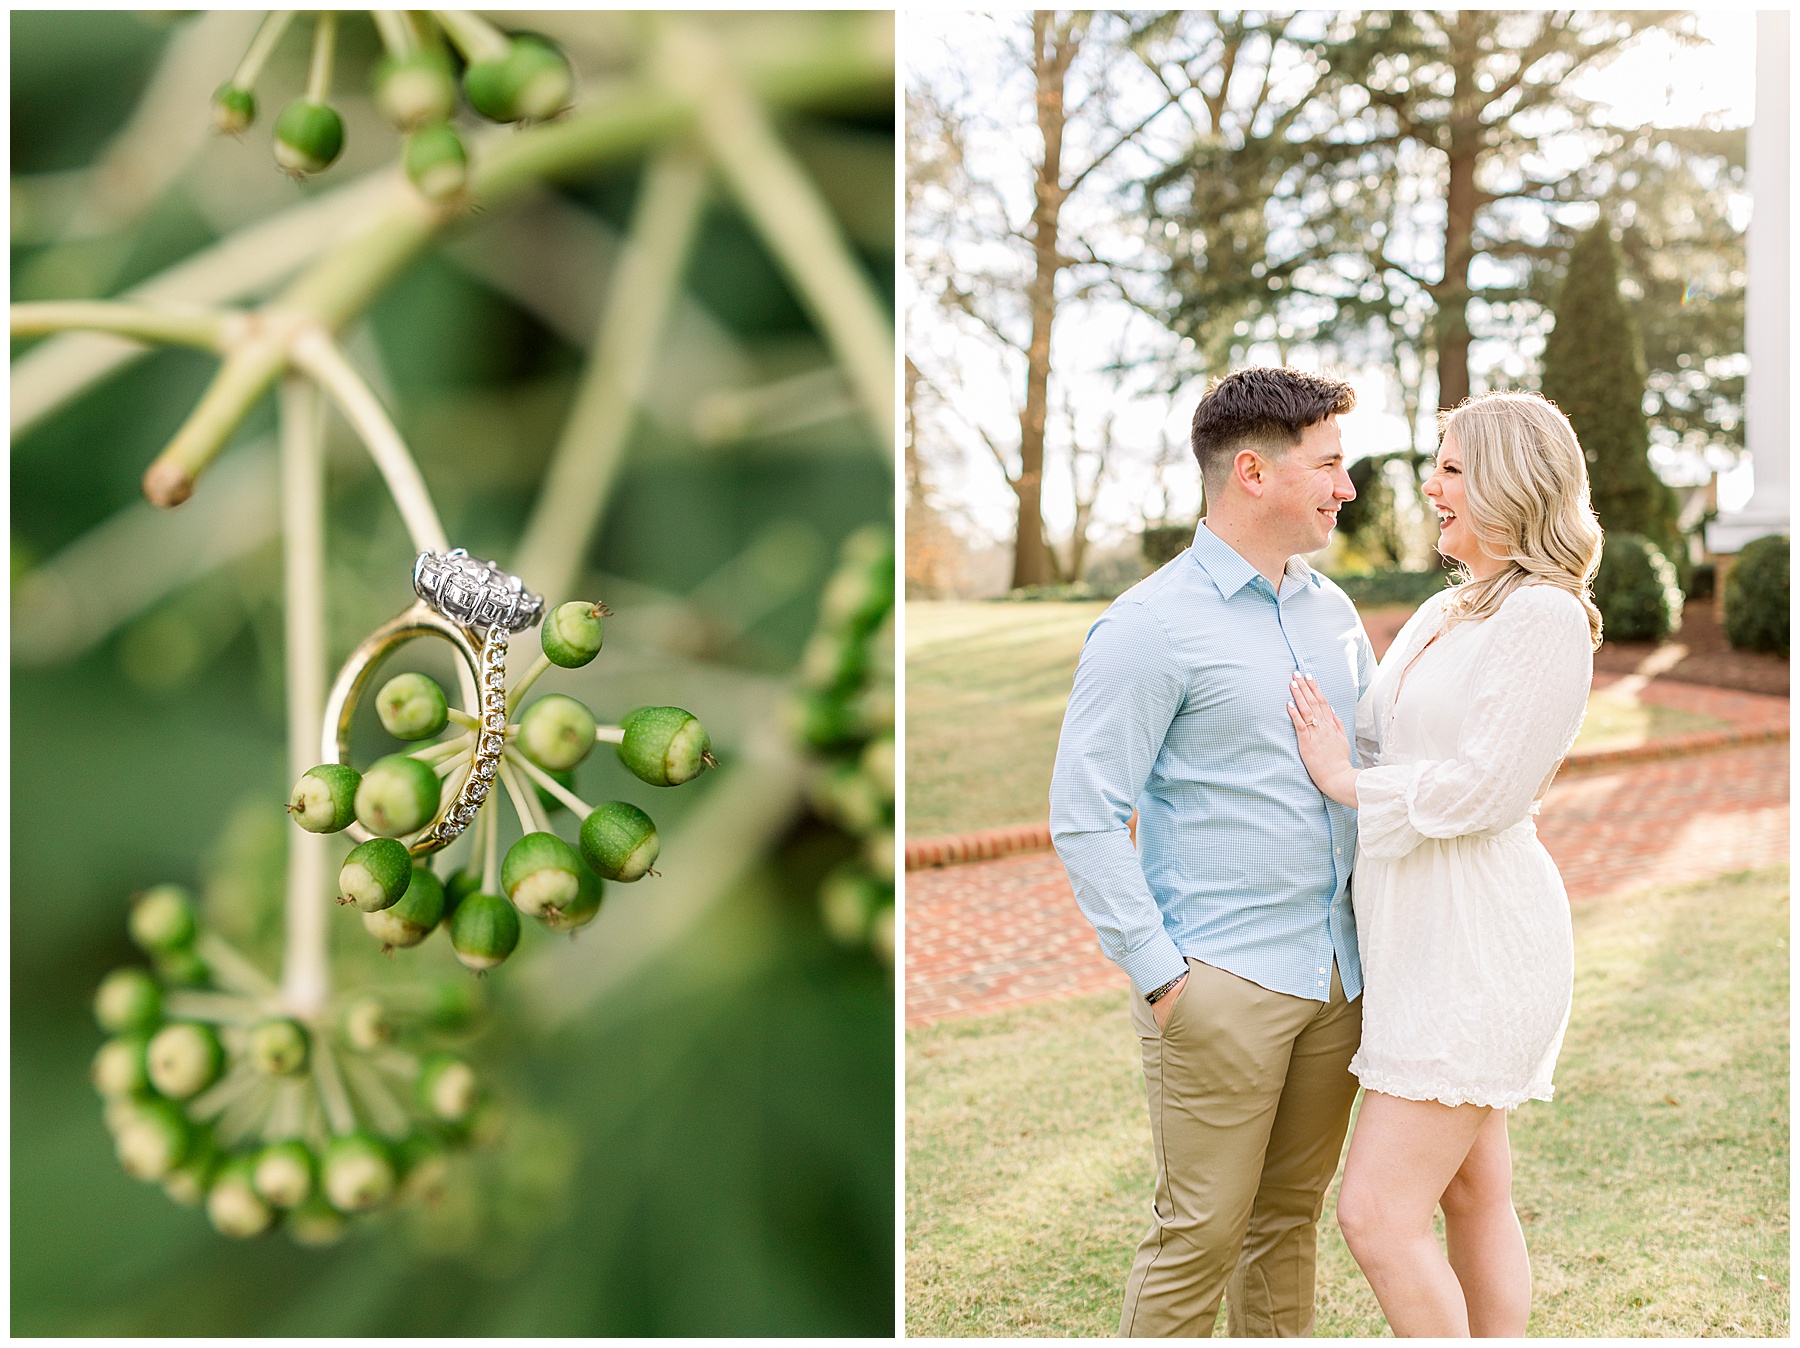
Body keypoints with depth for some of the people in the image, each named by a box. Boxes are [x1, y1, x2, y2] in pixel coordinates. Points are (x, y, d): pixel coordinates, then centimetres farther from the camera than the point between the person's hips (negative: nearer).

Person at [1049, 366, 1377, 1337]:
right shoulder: (1152, 627, -11)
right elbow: (1083, 816, -13)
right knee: (1200, 1235, -1)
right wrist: (1158, 975, -15)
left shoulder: (1332, 610, 12)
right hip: (1223, 984, -7)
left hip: (1337, 971, 7)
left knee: (1291, 1216, 16)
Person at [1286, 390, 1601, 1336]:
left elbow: (1482, 790, -19)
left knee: (1375, 1213, -8)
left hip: (1477, 945, -9)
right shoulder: (1441, 615, 14)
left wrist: (1345, 780, -9)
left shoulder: (1546, 618, -14)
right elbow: (1367, 735, 18)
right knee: (1473, 1197, 15)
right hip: (1424, 934, 9)